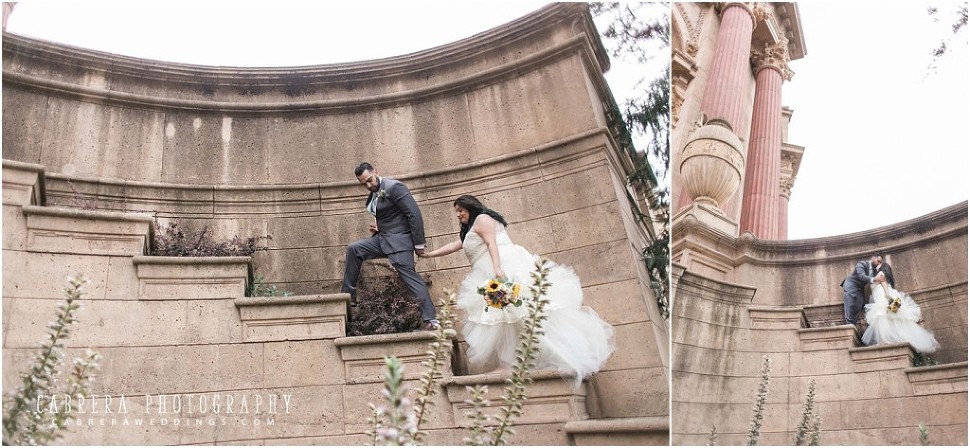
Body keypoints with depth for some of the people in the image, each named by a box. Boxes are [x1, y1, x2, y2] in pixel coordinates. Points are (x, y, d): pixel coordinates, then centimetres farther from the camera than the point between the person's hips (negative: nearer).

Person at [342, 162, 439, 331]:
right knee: (353, 249, 4)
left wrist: (419, 244, -17)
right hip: (382, 238, 9)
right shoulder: (373, 195, 12)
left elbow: (414, 214, -18)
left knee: (409, 276, -14)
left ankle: (431, 320, -15)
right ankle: (348, 296, 10)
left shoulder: (394, 187, -14)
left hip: (398, 240, -9)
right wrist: (377, 228, 8)